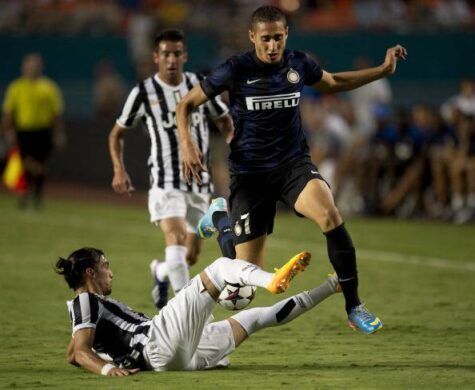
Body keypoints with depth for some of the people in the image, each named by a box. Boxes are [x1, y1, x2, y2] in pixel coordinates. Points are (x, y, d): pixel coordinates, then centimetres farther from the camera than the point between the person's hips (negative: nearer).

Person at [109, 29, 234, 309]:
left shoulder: (200, 86, 2)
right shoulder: (144, 93, -4)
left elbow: (225, 121, 16)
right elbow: (117, 133, 8)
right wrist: (119, 170, -5)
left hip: (199, 183, 3)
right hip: (165, 183, -3)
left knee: (191, 255, 10)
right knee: (176, 238, -26)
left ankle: (161, 272, 44)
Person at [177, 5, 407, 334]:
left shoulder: (299, 64, 1)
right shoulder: (236, 70, -9)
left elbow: (333, 83, 23)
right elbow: (186, 105, 2)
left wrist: (383, 70, 16)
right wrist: (187, 143, -16)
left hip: (293, 162, 2)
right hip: (250, 171, -2)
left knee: (330, 214, -33)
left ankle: (353, 305, -23)